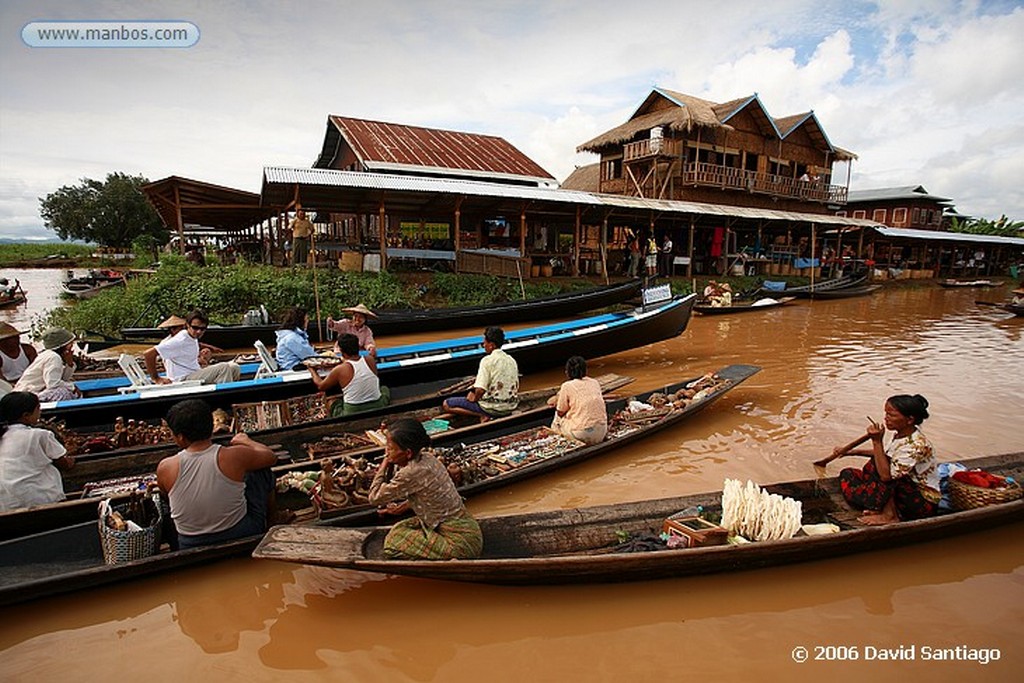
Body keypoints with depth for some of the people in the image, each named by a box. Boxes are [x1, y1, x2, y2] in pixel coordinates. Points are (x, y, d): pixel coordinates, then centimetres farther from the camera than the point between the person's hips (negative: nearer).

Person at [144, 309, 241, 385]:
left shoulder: (193, 338, 7)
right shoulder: (180, 340, -18)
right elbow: (148, 354, -20)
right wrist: (156, 379, -14)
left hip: (196, 375, 9)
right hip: (183, 380, -9)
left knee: (234, 368, -1)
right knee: (224, 368, -23)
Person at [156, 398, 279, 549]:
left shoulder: (165, 468, -16)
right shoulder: (234, 456, -23)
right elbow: (271, 457, -2)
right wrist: (247, 442, 16)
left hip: (191, 549, 2)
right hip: (243, 537, -2)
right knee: (262, 471, 14)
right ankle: (271, 517, 39)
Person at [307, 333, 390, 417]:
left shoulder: (339, 370, -14)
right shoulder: (370, 360, -6)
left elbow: (321, 386, 5)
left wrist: (312, 371, 22)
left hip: (352, 414, -2)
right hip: (378, 409, 2)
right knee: (384, 389, 31)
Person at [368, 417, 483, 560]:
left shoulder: (412, 473, -24)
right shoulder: (426, 459, 2)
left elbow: (375, 497, -12)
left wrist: (384, 464, -5)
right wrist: (403, 507, 12)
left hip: (461, 542, -9)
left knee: (393, 545, -7)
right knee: (398, 530, 16)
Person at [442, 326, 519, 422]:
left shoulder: (487, 360, -16)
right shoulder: (512, 360, 4)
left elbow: (480, 390, -23)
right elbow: (516, 388, 12)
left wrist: (475, 398, 0)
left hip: (493, 408, -8)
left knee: (446, 404, 0)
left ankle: (483, 415, -9)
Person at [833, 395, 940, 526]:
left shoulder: (916, 445, -27)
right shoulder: (900, 434, -1)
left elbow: (886, 475, -33)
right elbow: (884, 454, 20)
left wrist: (877, 442, -31)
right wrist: (853, 452, 10)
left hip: (924, 502, -8)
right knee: (847, 474, 0)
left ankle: (889, 515, -16)